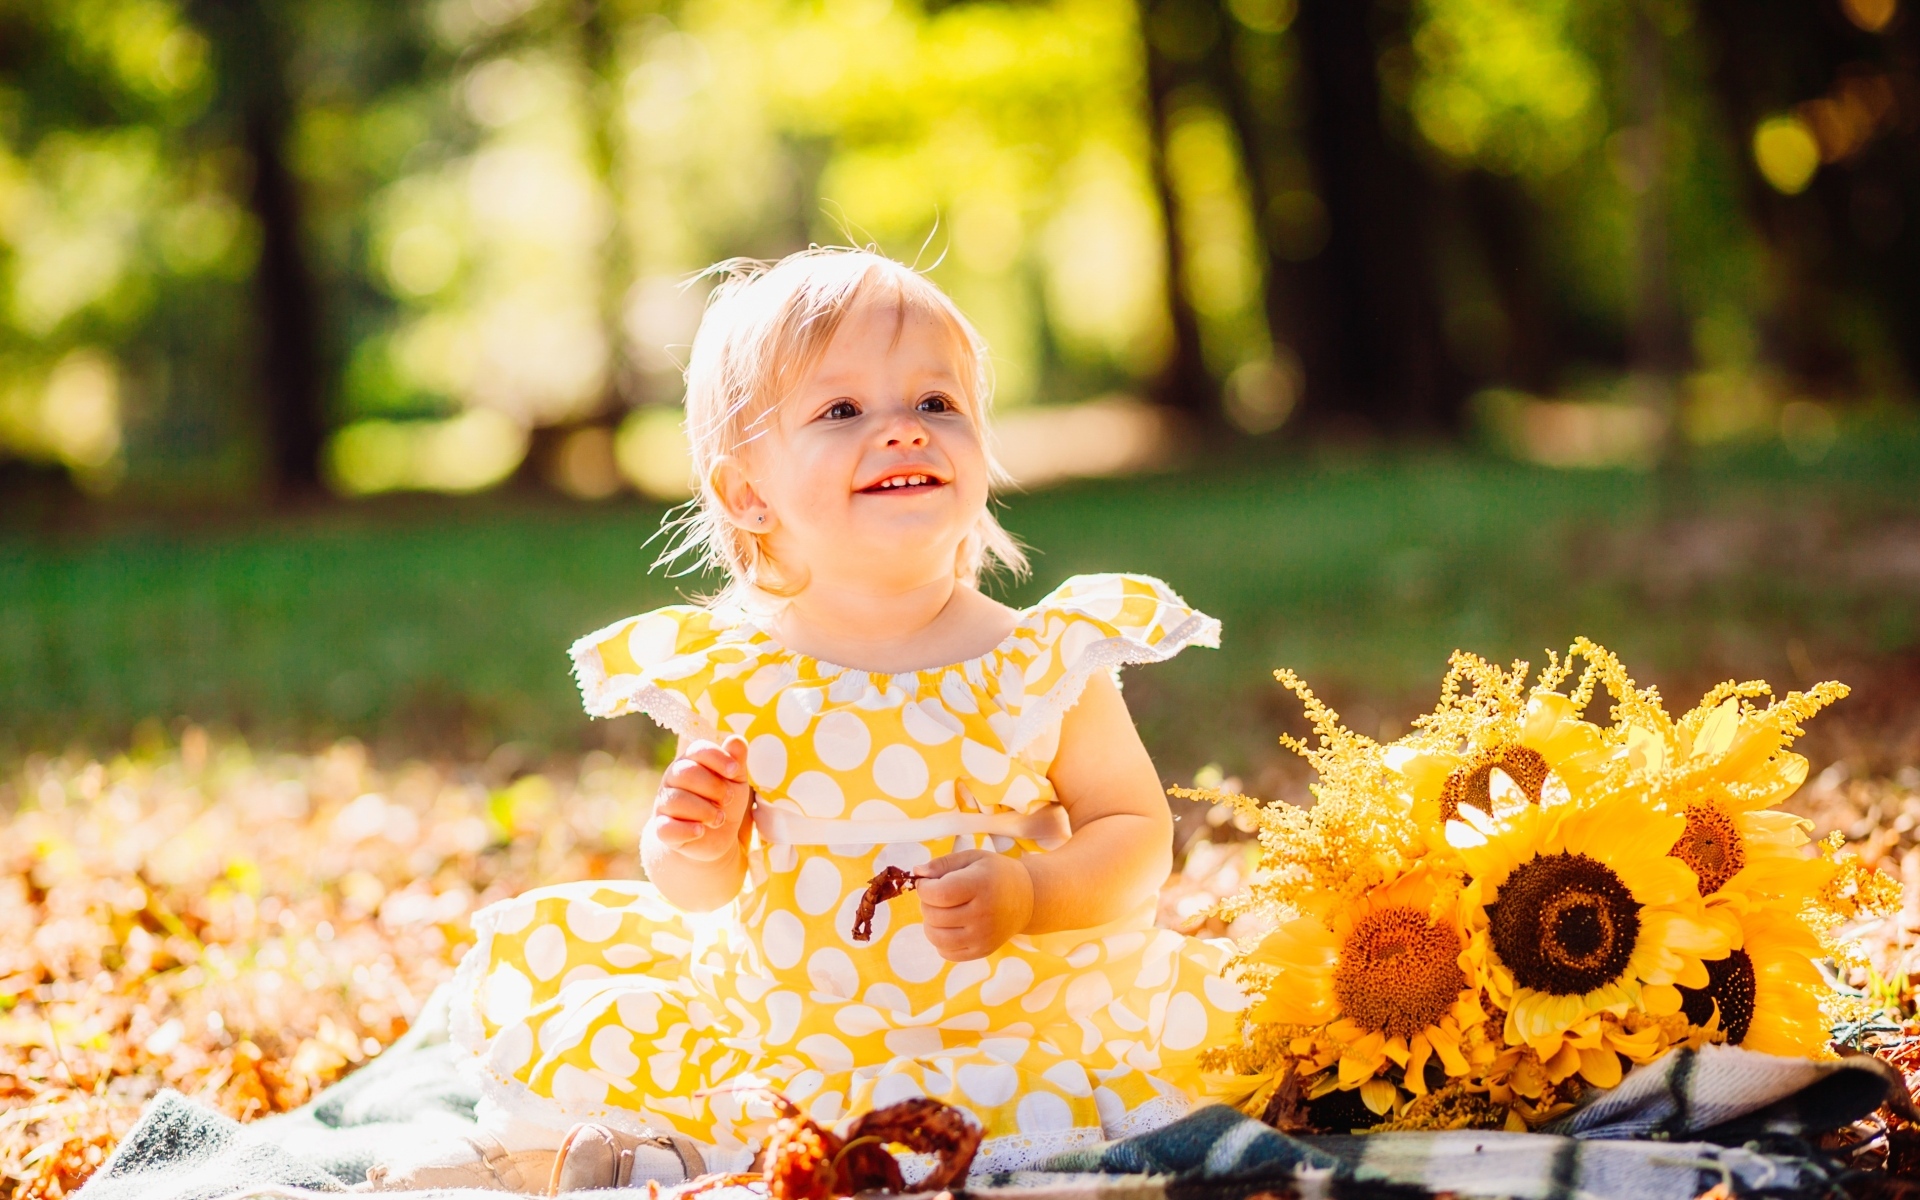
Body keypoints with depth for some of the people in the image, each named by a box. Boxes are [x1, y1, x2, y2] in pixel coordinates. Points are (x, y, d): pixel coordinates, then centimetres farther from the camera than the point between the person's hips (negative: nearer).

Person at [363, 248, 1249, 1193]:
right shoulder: (728, 677, -3)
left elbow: (1137, 832, -2)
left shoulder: (1047, 660, -8)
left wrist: (1024, 894, -21)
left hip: (989, 1028, -1)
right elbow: (703, 891, 6)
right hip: (768, 1008, 2)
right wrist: (695, 846, -17)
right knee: (530, 959, -11)